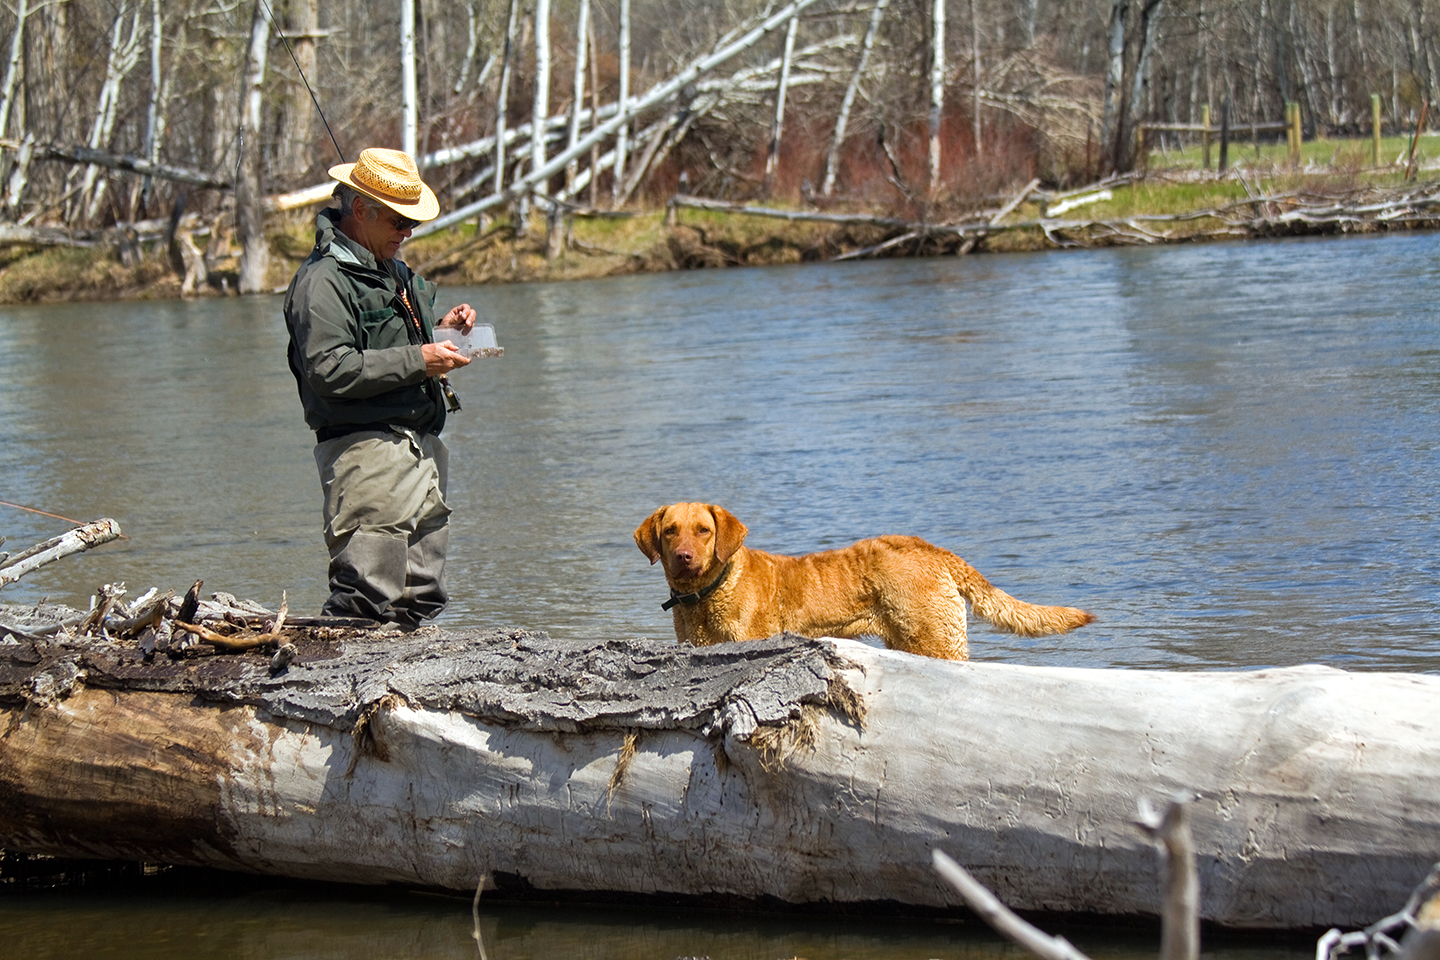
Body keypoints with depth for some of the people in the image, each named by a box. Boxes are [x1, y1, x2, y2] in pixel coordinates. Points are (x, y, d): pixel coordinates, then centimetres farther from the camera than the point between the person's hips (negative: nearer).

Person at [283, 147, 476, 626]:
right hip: (367, 452, -9)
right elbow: (329, 371, -22)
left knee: (420, 599, 10)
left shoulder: (392, 269, 19)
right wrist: (417, 361, -19)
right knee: (368, 598, -14)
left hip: (420, 444, 9)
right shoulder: (324, 280, -12)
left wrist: (441, 329, 13)